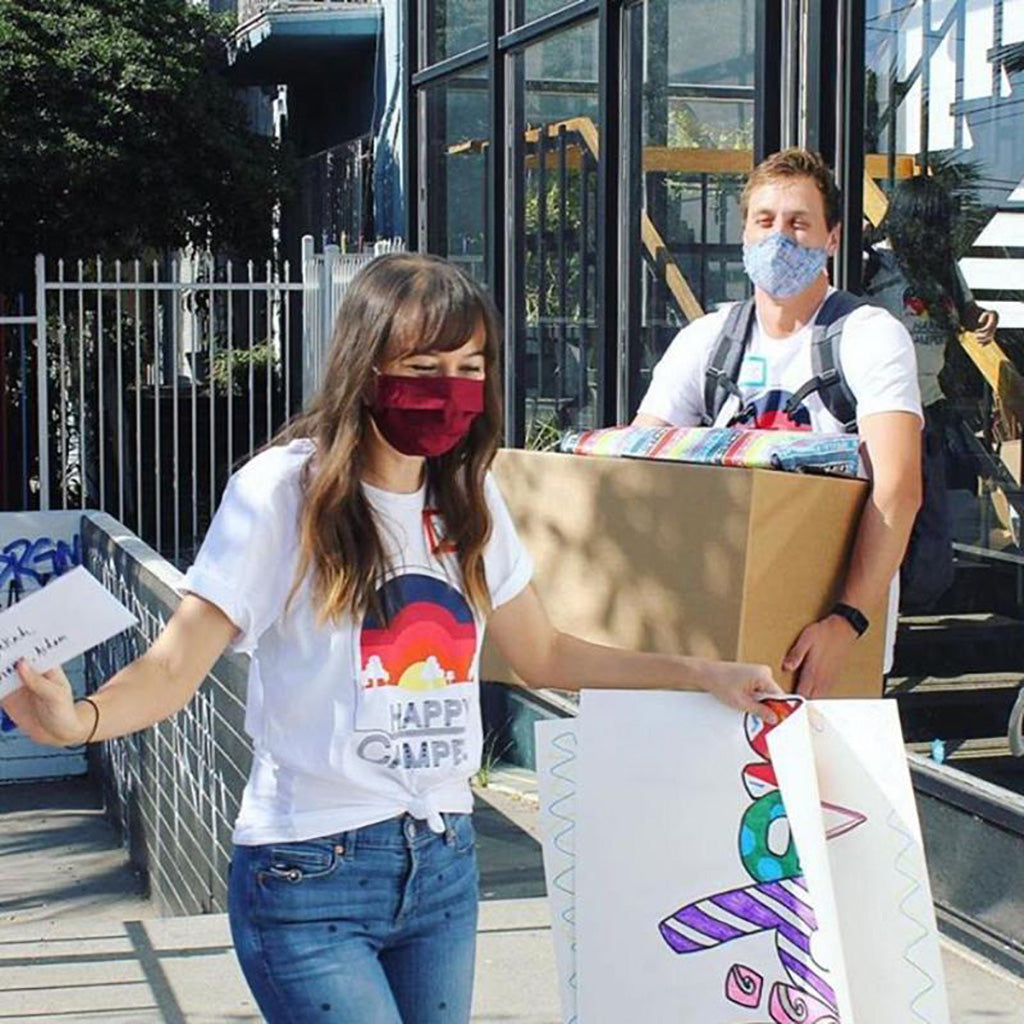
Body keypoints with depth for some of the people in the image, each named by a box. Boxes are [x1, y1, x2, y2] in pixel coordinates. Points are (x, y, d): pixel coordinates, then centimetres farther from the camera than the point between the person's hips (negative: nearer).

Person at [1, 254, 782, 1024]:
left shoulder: (468, 498, 7)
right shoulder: (283, 491, -11)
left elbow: (543, 654, 18)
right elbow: (177, 665, -16)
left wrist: (705, 676, 14)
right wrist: (79, 719, -36)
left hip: (445, 864, 6)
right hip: (313, 877, -6)